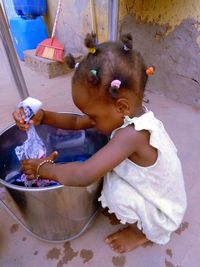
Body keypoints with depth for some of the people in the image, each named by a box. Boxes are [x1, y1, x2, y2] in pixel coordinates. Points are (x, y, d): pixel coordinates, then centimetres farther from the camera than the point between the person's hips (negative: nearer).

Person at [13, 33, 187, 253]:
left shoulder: (133, 134, -40)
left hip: (161, 212, -7)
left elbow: (84, 175, -44)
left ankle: (141, 232, 7)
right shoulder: (128, 114, -14)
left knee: (116, 191, -28)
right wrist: (43, 117, -21)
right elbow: (77, 122, -8)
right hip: (153, 195, 7)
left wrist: (44, 169, -27)